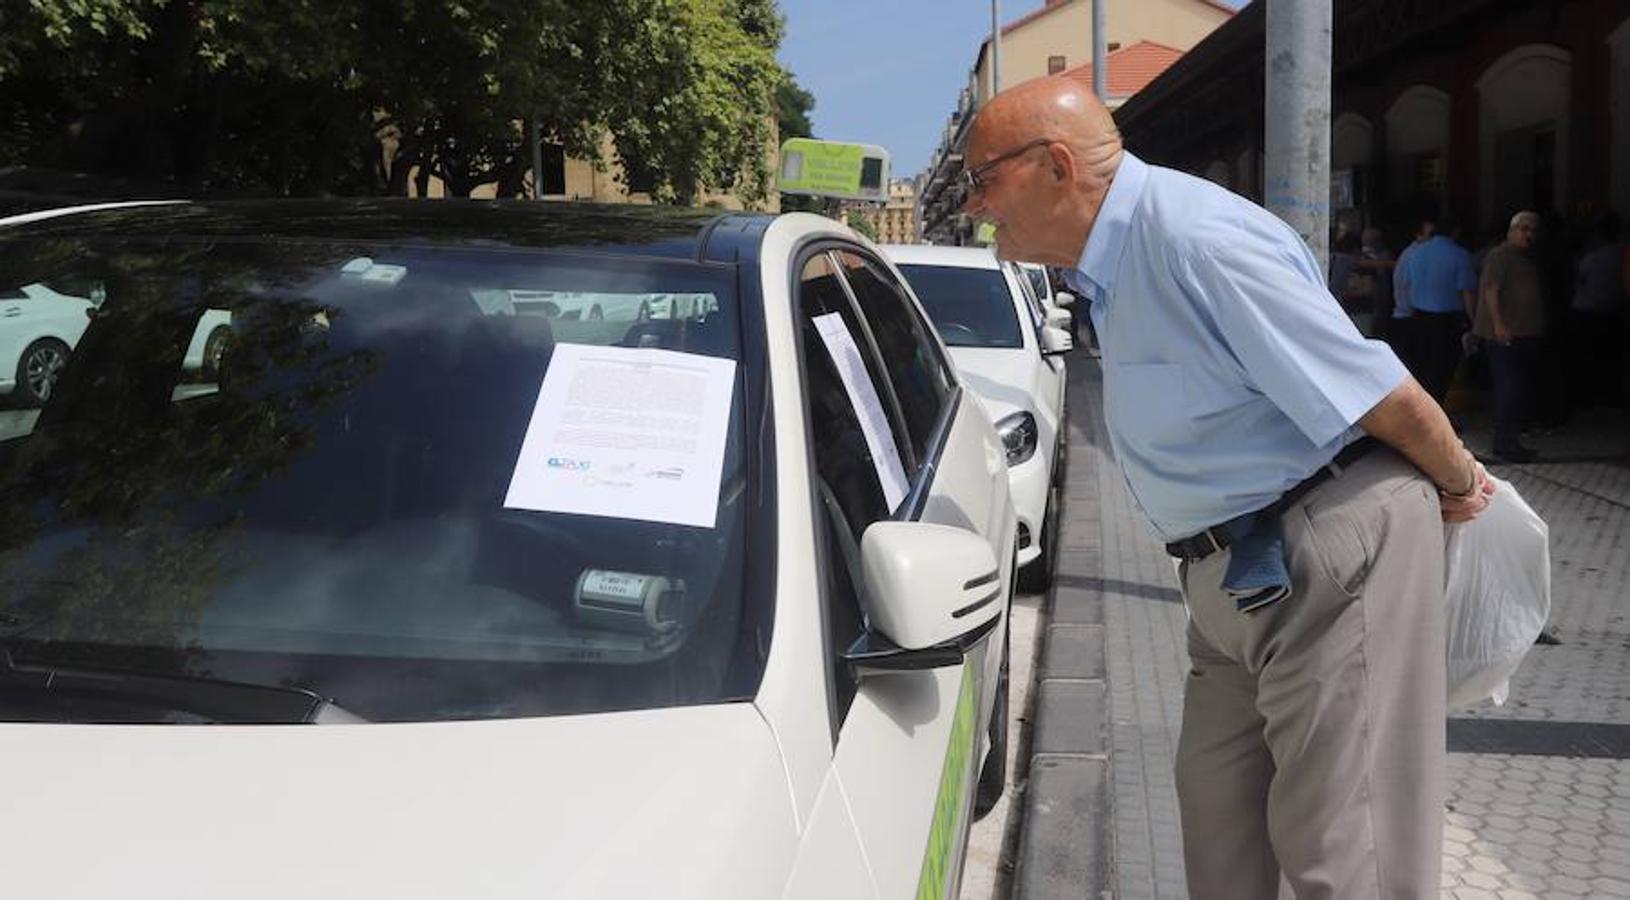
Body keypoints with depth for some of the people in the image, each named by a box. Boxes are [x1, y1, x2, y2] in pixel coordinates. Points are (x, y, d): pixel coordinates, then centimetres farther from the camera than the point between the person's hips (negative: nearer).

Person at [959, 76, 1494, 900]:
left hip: (1329, 555, -9)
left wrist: (1458, 485, -1)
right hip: (1238, 577, 10)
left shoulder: (1196, 241, -24)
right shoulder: (1114, 264, 8)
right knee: (1221, 826, 18)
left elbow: (1390, 399, -21)